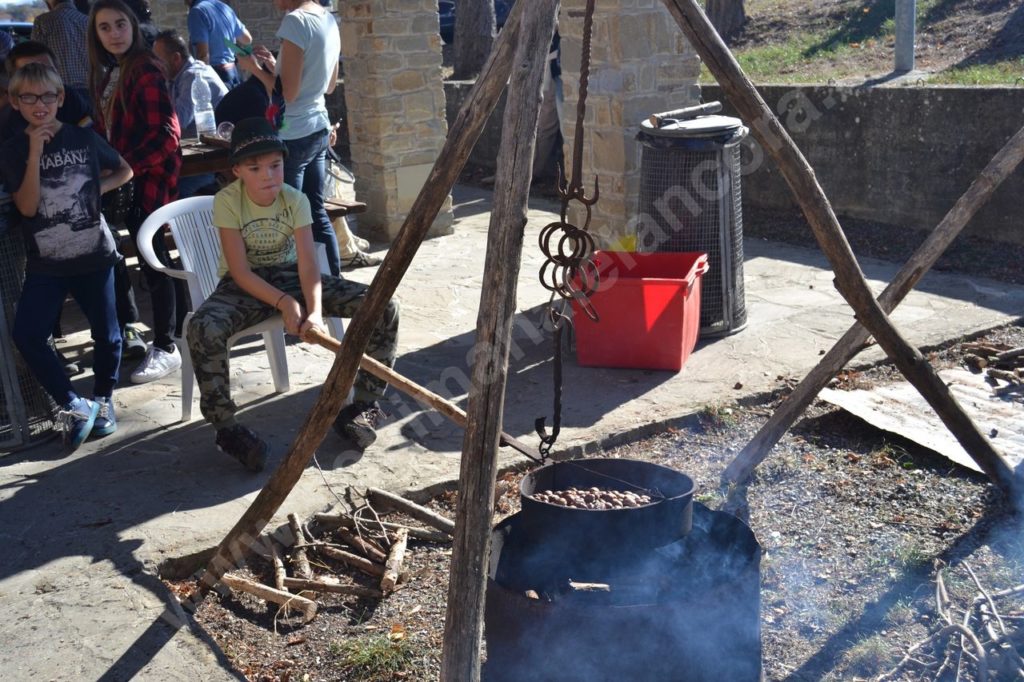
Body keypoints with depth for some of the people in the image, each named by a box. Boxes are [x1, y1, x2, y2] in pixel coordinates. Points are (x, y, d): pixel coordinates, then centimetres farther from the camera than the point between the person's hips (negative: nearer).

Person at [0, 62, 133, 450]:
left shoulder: (84, 139, 0)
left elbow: (125, 171, 15)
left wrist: (99, 189, -3)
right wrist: (34, 154, -18)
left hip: (93, 255, 0)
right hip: (45, 262, 0)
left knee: (107, 334, 5)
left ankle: (103, 401, 27)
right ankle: (72, 405, 3)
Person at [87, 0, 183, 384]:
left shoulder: (145, 72, -13)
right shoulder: (108, 73, 12)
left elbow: (166, 135, -19)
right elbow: (107, 128, 17)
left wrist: (126, 168, -20)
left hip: (149, 177, -8)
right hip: (123, 177, 8)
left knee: (152, 259, -4)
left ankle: (166, 349, 3)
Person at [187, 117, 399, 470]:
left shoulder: (295, 200, -11)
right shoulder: (227, 201, -17)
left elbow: (308, 265, -18)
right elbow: (240, 272, -18)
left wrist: (315, 310, -36)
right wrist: (285, 304, -30)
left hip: (289, 276, 2)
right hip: (246, 285, -2)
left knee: (384, 306, -16)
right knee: (202, 330, -38)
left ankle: (365, 404, -2)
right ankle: (225, 426, -18)